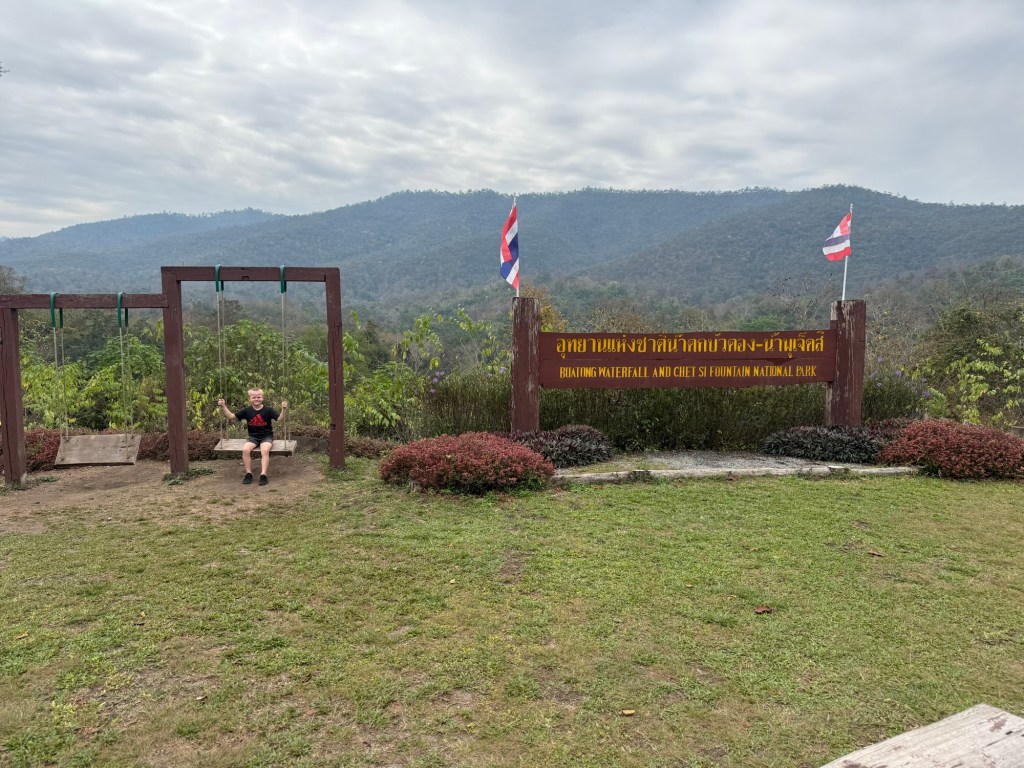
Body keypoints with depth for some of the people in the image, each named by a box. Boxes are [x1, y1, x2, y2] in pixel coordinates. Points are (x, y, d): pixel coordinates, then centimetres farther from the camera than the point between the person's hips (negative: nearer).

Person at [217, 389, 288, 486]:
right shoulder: (247, 410, 3)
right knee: (245, 449, -27)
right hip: (253, 437, 3)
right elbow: (232, 417, 6)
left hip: (266, 437, -3)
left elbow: (280, 420, -12)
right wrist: (223, 406, -2)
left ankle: (263, 475, -31)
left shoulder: (268, 410, -4)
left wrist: (283, 410, -28)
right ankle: (248, 474, -16)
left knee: (265, 450, -33)